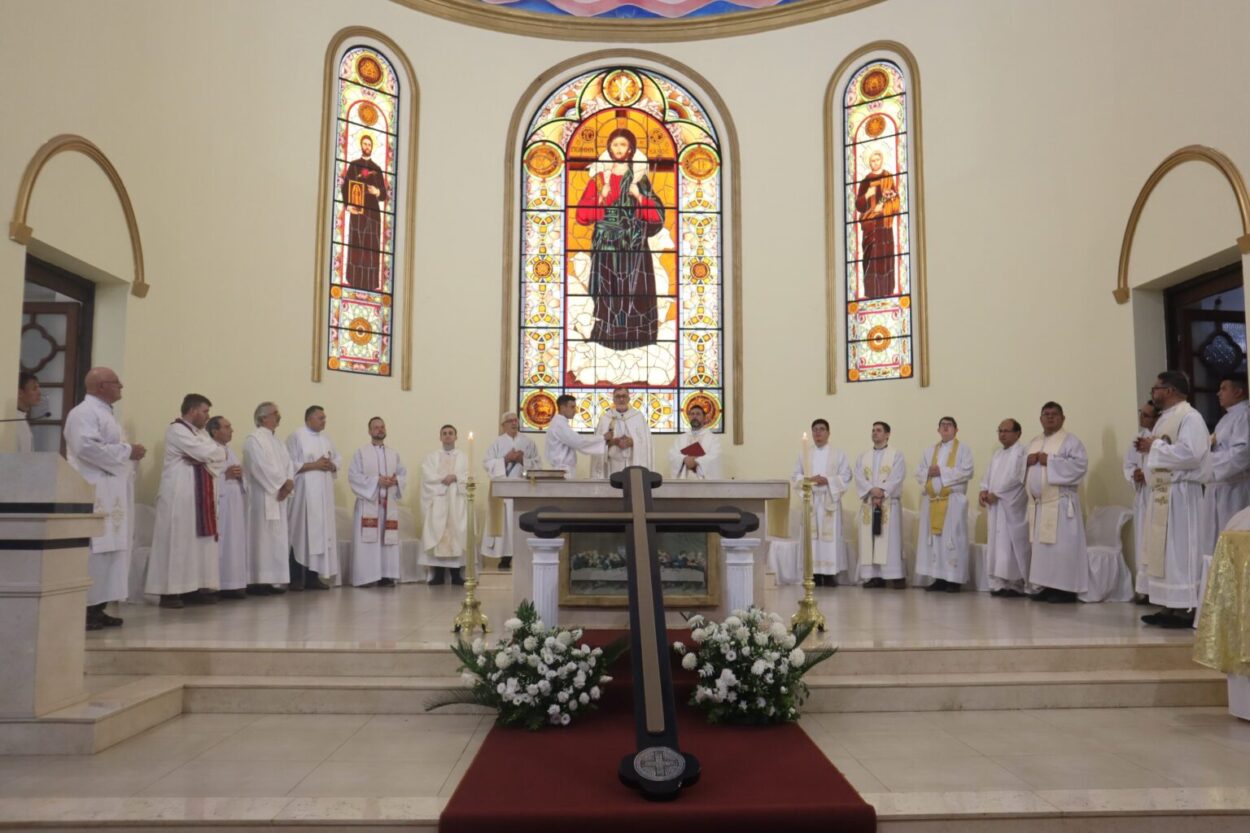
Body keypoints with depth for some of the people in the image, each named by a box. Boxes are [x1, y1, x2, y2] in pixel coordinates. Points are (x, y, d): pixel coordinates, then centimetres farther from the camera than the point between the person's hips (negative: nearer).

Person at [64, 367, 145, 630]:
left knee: (109, 549, 9)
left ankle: (96, 608, 13)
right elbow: (87, 447, -24)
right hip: (93, 493, -10)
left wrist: (131, 452, 9)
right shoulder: (84, 413, -11)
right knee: (93, 550, -9)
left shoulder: (105, 412, 21)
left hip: (112, 493, 10)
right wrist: (128, 451, -17)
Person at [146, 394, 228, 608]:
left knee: (200, 541, 6)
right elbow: (206, 453, -18)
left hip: (201, 496, 9)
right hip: (180, 496, -8)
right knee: (177, 541, -6)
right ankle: (170, 592, -3)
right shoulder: (176, 430, -7)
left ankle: (194, 588, 10)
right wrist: (215, 451, 4)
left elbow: (220, 457, 10)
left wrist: (203, 458, -9)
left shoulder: (201, 432, 20)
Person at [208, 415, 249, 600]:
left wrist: (240, 474, 4)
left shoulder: (230, 451, 19)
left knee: (236, 543, 6)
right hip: (220, 504, -8)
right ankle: (221, 586, -4)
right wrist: (226, 474, -18)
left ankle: (234, 584, 10)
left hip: (235, 504, 8)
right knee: (222, 545, -7)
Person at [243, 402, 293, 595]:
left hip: (279, 496, 8)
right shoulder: (254, 439, -8)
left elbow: (288, 464, 11)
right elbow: (262, 467, -17)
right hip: (262, 497, -8)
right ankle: (257, 582, -4)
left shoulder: (277, 441, 18)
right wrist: (282, 484, -14)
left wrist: (289, 482, -8)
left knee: (277, 538, 7)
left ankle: (271, 580, 11)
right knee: (262, 537, -8)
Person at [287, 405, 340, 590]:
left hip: (324, 493, 7)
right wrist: (314, 465, -15)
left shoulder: (326, 437, 15)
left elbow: (338, 459, 18)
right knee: (301, 534, -5)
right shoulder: (296, 436, -5)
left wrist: (332, 465, -3)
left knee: (321, 533, 5)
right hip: (304, 493, -7)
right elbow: (289, 464, -13)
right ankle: (296, 579, 1)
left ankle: (313, 577, 12)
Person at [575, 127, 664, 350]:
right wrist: (601, 197, -11)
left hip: (634, 246, 0)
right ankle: (607, 338, 3)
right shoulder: (599, 178, 7)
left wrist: (639, 197, -10)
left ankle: (635, 339, 3)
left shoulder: (640, 178, 8)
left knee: (635, 293, -4)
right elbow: (582, 214, 1)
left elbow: (657, 214, 3)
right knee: (607, 293, -4)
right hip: (606, 245, 0)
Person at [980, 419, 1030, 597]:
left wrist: (996, 494, -14)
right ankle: (999, 583, 10)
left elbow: (1017, 478, -15)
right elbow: (988, 476, 18)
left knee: (1011, 546, -8)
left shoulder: (1021, 452, -7)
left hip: (1011, 507, -8)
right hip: (995, 507, 8)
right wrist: (983, 491, -2)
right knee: (996, 545, 6)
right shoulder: (997, 454, 20)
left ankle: (1015, 585, -3)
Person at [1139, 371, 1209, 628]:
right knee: (1163, 551, 9)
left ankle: (1186, 609, -1)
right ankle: (1169, 607, 14)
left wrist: (1155, 446, -14)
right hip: (1162, 493, 10)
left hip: (1180, 493, -10)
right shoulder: (1165, 418, 18)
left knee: (1179, 550, -6)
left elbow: (1190, 454, -24)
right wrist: (1149, 447, 5)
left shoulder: (1190, 417, -11)